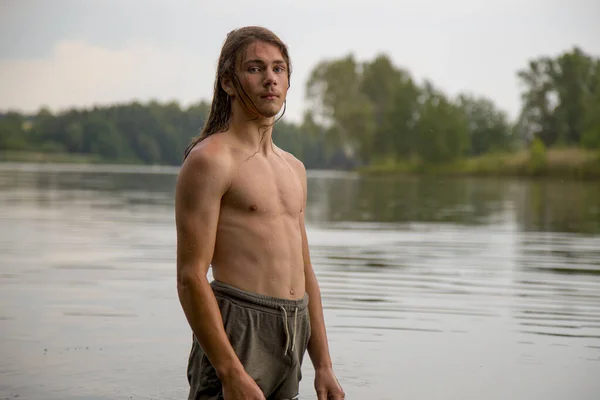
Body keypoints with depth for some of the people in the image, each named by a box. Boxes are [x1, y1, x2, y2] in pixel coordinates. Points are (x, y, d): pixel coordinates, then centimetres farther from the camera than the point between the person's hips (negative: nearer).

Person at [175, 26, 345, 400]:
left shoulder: (294, 168, 17)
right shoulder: (210, 160, -8)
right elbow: (191, 277, -15)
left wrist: (324, 366, 13)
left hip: (290, 340, 7)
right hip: (235, 332, -7)